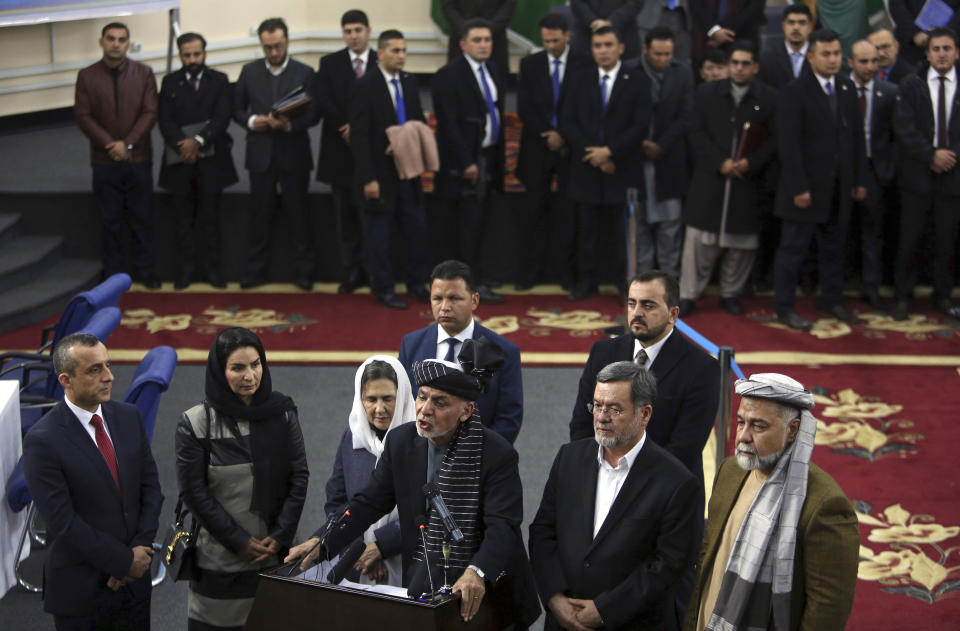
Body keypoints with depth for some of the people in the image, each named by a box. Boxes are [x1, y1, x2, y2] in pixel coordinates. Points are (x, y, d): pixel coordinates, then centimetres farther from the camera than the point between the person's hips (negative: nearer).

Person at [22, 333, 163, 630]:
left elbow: (151, 486, 4)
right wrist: (125, 561, -14)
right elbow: (64, 523, -18)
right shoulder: (42, 441, -17)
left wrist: (141, 549, -9)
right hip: (81, 592, -5)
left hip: (135, 578, 5)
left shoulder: (128, 416, 1)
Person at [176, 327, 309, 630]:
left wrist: (280, 536, -6)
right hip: (219, 564, -2)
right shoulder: (195, 423, -5)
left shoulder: (282, 413, 3)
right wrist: (240, 542, -10)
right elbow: (194, 492, -6)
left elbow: (299, 478, 3)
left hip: (275, 558, 2)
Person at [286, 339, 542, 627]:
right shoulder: (401, 441, -1)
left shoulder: (498, 454, -16)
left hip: (487, 591, -4)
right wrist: (322, 543, -7)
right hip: (421, 582, 4)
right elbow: (369, 502, 5)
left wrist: (477, 573, -43)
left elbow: (502, 526, -25)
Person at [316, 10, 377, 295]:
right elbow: (323, 104, -2)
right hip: (340, 150, 2)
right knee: (345, 217, 5)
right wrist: (347, 128, -14)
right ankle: (351, 272, 10)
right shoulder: (329, 63, 7)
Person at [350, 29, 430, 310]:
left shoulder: (410, 82, 8)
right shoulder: (365, 86, -11)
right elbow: (359, 136, -13)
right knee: (379, 234, 5)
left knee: (416, 227, 8)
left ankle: (416, 284, 22)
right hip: (380, 174, -5)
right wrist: (368, 179, -17)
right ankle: (383, 289, 17)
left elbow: (419, 121, 19)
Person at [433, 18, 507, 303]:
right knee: (469, 224, -4)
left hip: (490, 159, 8)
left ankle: (475, 275, 17)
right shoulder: (449, 75, -11)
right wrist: (466, 163, -18)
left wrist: (499, 157, 11)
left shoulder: (493, 71, 13)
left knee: (483, 223, 10)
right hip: (465, 162, -7)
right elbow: (448, 124, -15)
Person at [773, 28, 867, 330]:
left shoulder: (847, 89, 9)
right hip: (807, 188, -6)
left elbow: (857, 137, 13)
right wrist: (799, 188, -17)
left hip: (839, 188, 6)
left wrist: (860, 180, 9)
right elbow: (788, 144, -14)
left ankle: (832, 300, 26)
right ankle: (784, 307, 11)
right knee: (794, 248, 2)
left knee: (833, 248, 14)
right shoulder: (795, 91, -10)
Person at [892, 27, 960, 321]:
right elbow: (903, 128, -6)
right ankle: (903, 296, 13)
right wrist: (932, 155, -14)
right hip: (918, 175, -1)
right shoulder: (911, 85, 2)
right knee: (909, 239, 2)